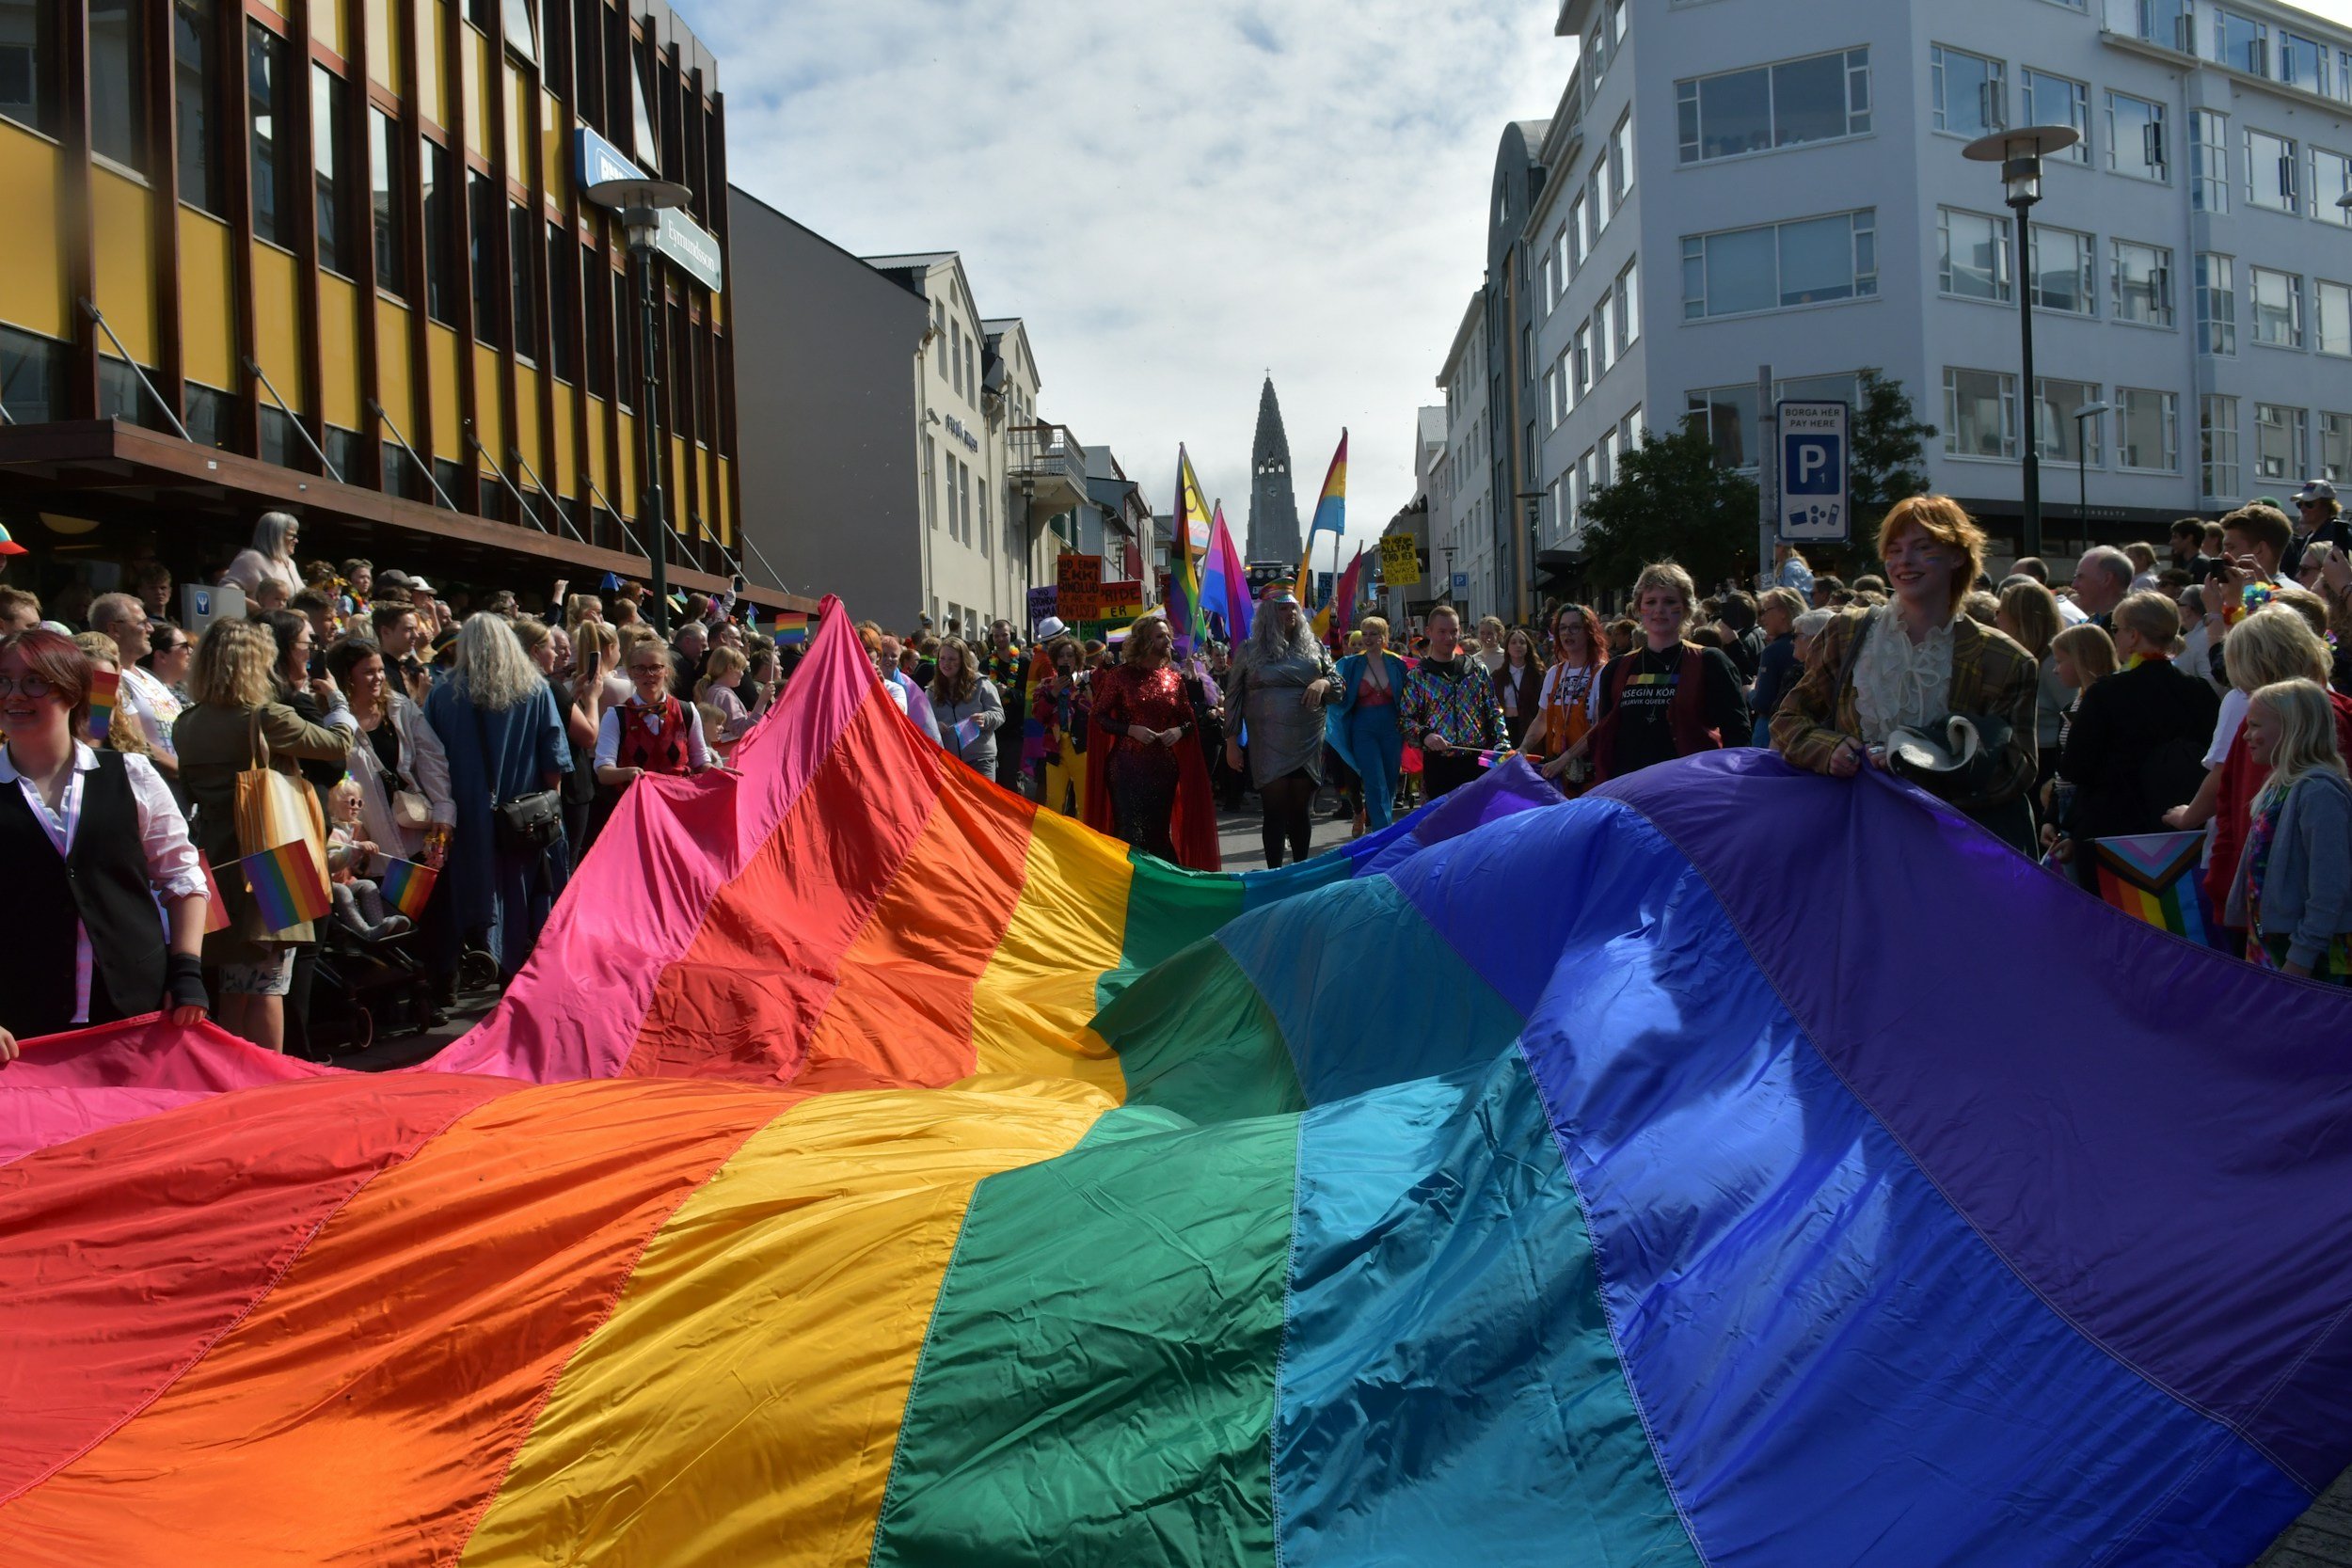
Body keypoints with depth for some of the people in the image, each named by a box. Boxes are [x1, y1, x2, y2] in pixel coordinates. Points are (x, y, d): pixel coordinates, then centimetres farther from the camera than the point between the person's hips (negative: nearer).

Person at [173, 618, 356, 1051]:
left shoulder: (187, 726, 6)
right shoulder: (267, 718, -14)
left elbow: (189, 791, 17)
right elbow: (339, 742, -3)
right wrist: (336, 698, 13)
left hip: (218, 868, 7)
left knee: (233, 991, 15)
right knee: (267, 988, -3)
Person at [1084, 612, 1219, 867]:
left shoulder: (1173, 678, 8)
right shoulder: (1120, 674, -3)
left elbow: (1190, 719, 15)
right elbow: (1099, 717, -2)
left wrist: (1179, 730, -7)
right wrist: (1131, 729, -16)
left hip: (1163, 767, 3)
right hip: (1127, 765, -3)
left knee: (1159, 832, 8)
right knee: (1130, 834, -5)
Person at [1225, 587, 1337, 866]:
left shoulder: (1313, 648, 10)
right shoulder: (1250, 650, 3)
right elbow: (1233, 698, 4)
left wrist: (1323, 683, -11)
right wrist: (1232, 743, -1)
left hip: (1308, 745, 2)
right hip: (1268, 746, -2)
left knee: (1301, 810, 7)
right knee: (1275, 811, -4)